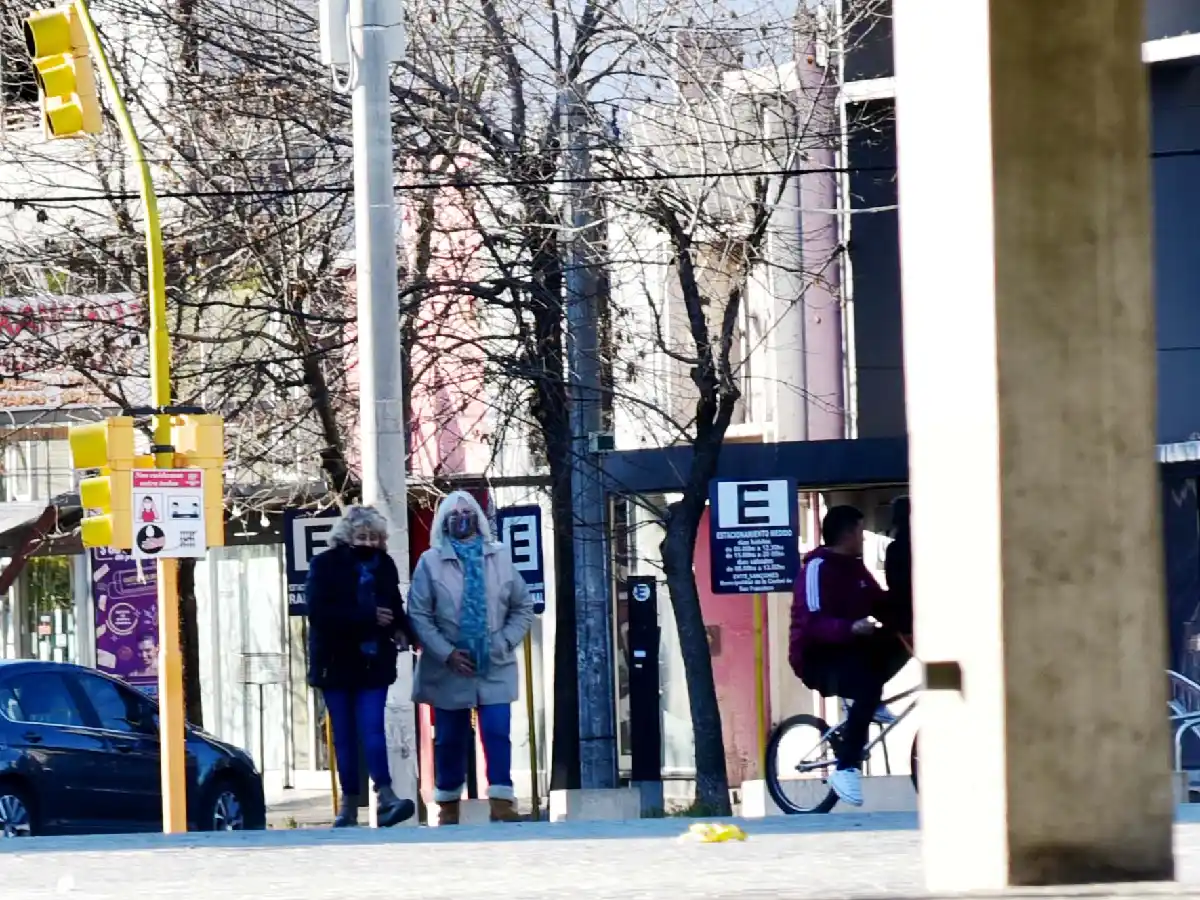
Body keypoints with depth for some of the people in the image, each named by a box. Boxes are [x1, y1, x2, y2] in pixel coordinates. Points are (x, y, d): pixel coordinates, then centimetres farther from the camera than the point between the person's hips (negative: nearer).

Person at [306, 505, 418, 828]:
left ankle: (385, 797, -19)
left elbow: (394, 607, 19)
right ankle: (349, 804, 8)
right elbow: (319, 611, -18)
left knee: (372, 730, -9)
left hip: (373, 662, 2)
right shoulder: (325, 565, -6)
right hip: (336, 662, -2)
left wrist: (402, 631, -3)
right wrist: (368, 618, -21)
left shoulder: (384, 565, 6)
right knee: (344, 736, 4)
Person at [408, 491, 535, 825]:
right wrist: (446, 653, -14)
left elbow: (523, 608, 9)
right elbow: (419, 614, -5)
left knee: (497, 733, -10)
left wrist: (503, 644, -6)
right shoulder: (431, 561, 0)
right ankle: (448, 805, 20)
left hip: (495, 666, 1)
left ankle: (502, 804, -11)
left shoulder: (500, 557, 7)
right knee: (450, 739, 7)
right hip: (449, 667, -1)